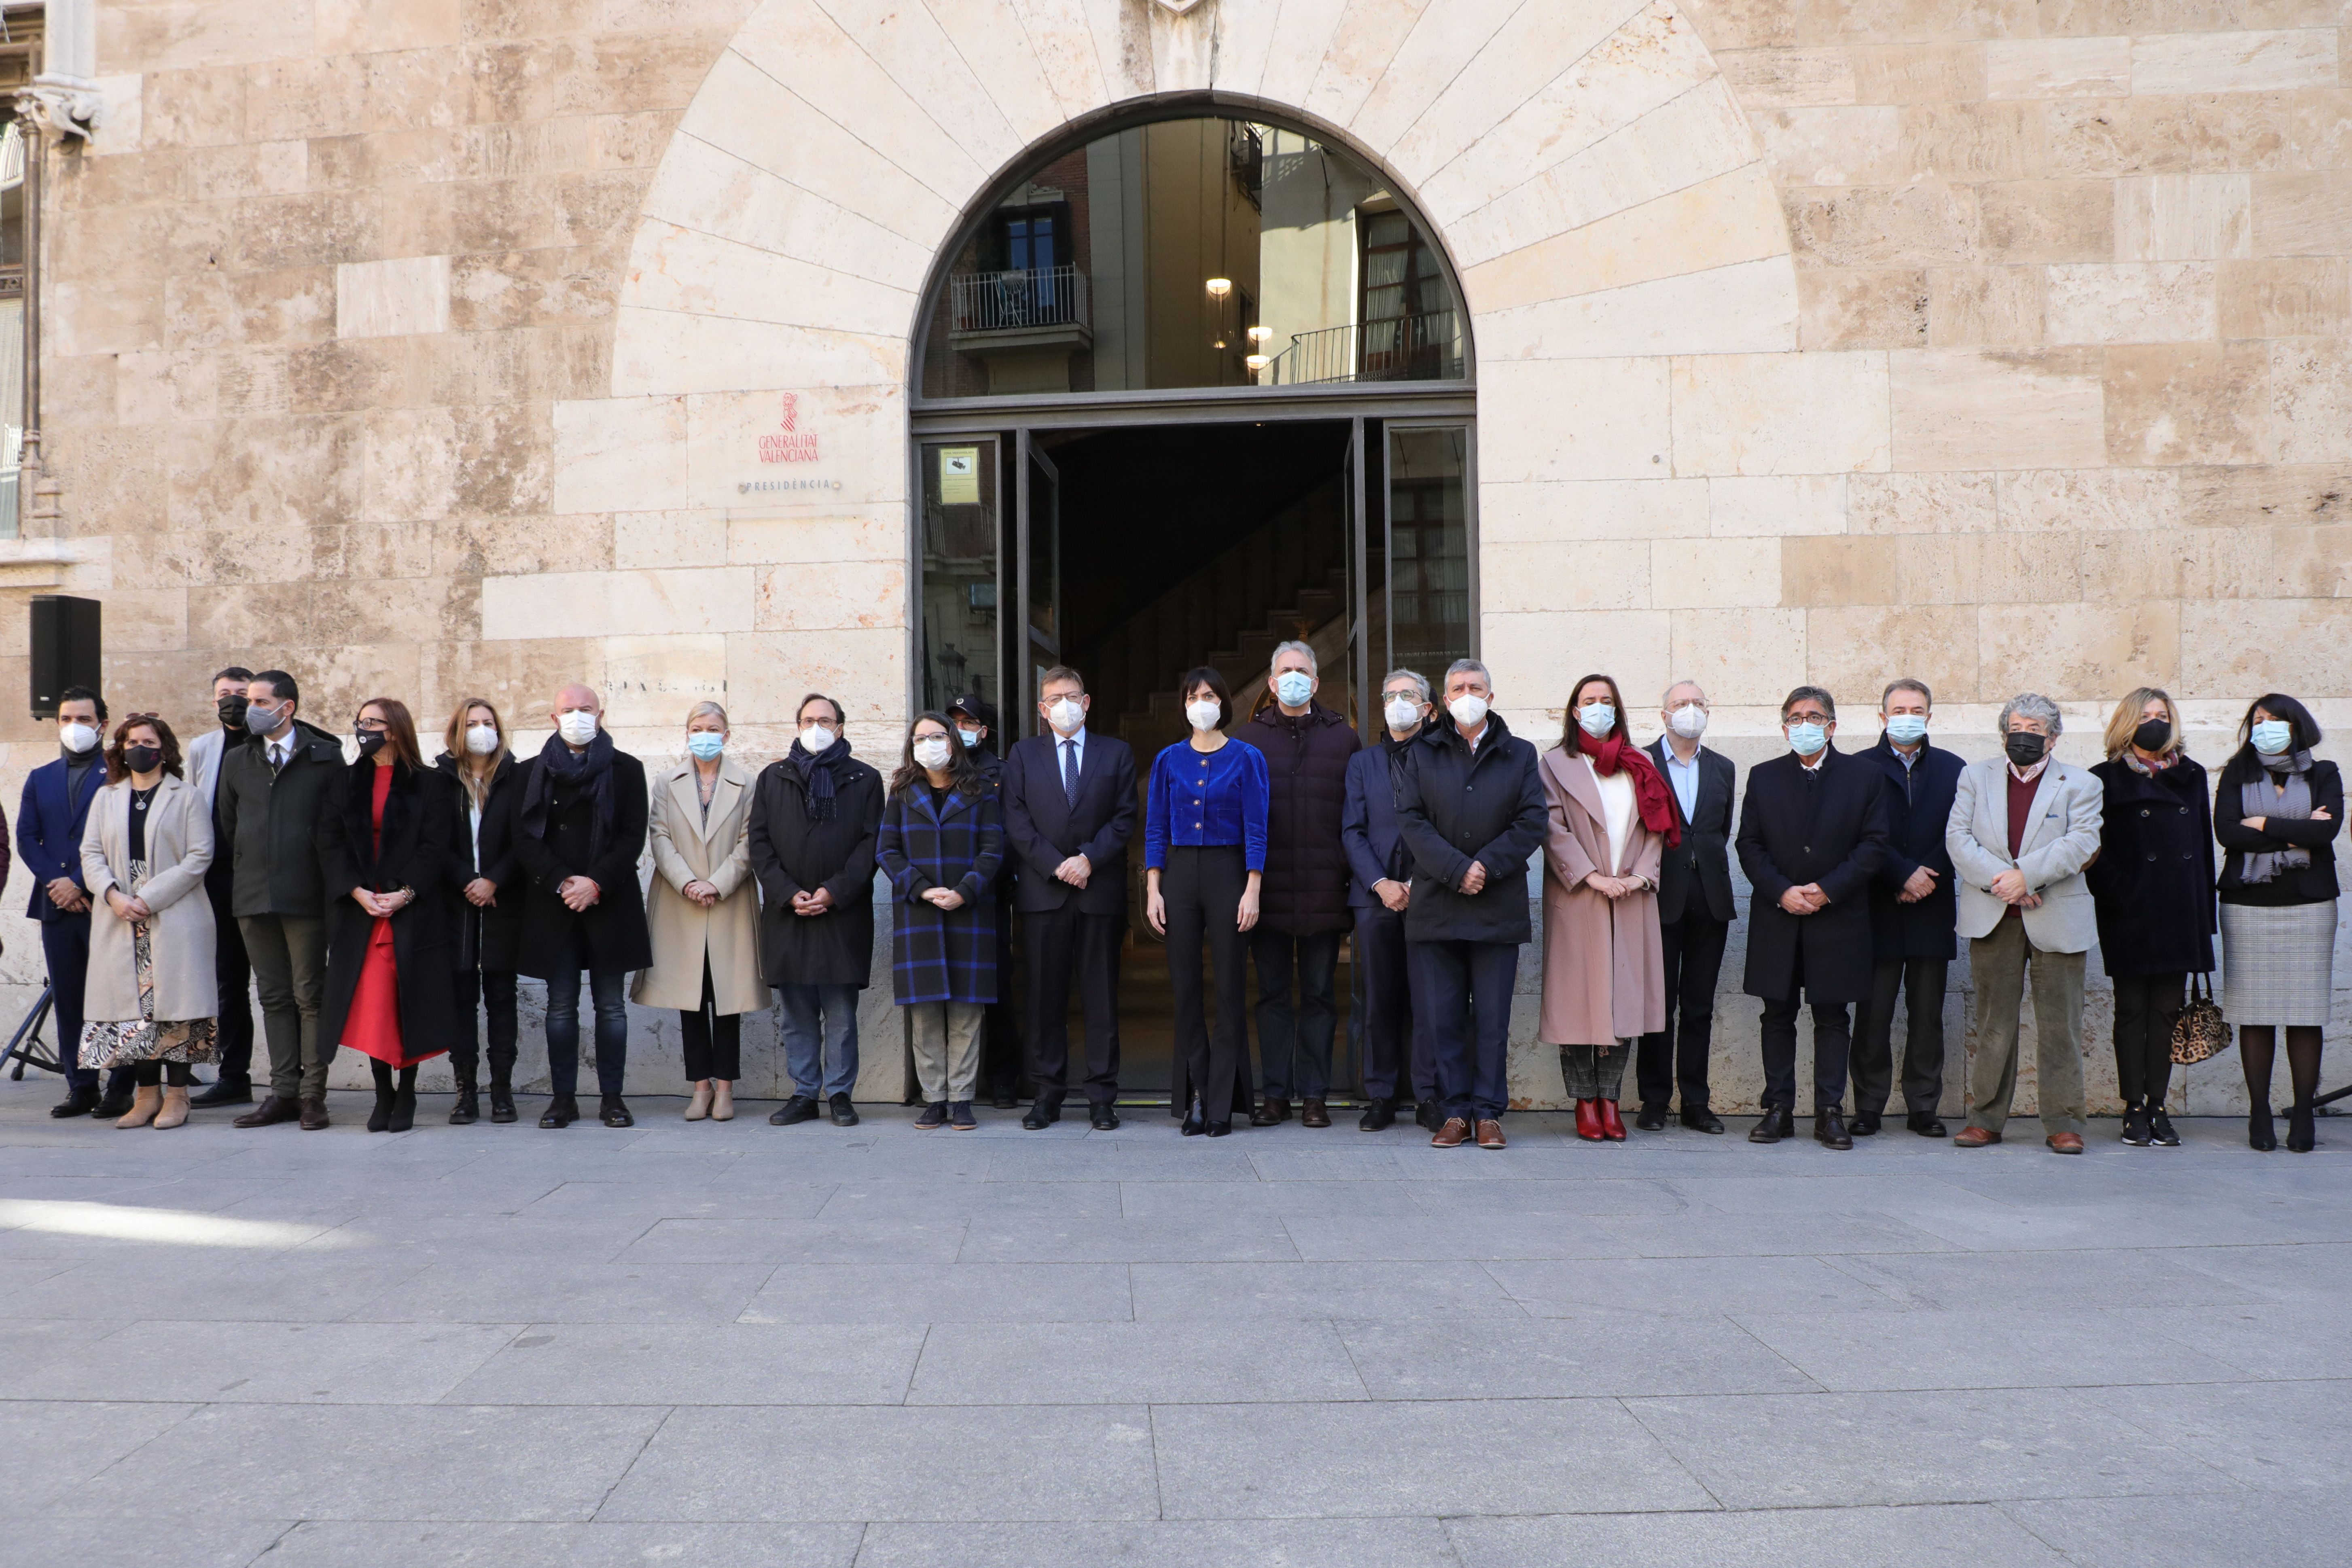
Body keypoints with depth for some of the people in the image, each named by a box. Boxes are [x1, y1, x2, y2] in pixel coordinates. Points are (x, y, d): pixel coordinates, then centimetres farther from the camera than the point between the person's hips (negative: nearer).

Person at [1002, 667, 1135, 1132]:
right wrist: (1055, 865, -9)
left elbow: (1125, 818, 3)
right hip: (1042, 892, 0)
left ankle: (1102, 1096, 7)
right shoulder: (1023, 754, 12)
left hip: (1101, 890, 0)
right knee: (1044, 999, 2)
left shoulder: (1117, 753, 11)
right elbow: (1017, 822, 3)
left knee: (1101, 998, 2)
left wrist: (1089, 859, -10)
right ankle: (1047, 1094, 9)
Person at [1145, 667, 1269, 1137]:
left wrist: (1252, 891, -10)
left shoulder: (1246, 759, 1)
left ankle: (1221, 1103, 6)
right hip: (1179, 873, 2)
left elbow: (1256, 830, -2)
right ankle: (1195, 1096, 11)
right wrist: (1153, 891, -1)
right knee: (1185, 987, 3)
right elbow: (1155, 829, 8)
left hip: (1227, 873, -2)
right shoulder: (1169, 760, 8)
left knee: (1229, 988, 0)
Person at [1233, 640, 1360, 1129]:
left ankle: (1314, 1095, 13)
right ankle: (1275, 1094, 13)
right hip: (1267, 890, 0)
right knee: (1273, 994, 6)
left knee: (1319, 994, 6)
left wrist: (1353, 871, -2)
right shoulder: (1247, 738, 7)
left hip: (1324, 889, 0)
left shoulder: (1342, 736, 7)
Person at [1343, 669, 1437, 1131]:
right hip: (1375, 897, 2)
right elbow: (1352, 832, 8)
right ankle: (1381, 1097, 11)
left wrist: (1420, 884, -9)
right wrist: (1381, 884, -5)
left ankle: (1427, 1097, 5)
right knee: (1379, 1001, 4)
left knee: (1427, 999, -2)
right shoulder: (1362, 762, 16)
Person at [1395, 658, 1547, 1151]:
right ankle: (1455, 1112, 9)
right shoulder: (1422, 754, 10)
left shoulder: (1519, 755, 11)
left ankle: (1489, 1112, 10)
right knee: (1443, 1017, 2)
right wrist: (1456, 870, -13)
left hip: (1497, 907, 0)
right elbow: (1411, 820, -1)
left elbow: (1533, 820, 2)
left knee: (1493, 1018, 2)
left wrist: (1487, 865, -10)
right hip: (1436, 905, 0)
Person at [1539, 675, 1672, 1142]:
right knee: (1579, 995, -4)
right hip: (1577, 899, -3)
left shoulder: (1640, 764, 16)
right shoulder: (1557, 763, 7)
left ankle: (1609, 1098, 8)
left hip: (1633, 899, 3)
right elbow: (1554, 828, -3)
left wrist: (1641, 875, -5)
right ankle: (1585, 1102, 3)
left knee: (1625, 996, 1)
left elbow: (1657, 826, 10)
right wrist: (1591, 877, -12)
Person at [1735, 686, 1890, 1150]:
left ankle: (1830, 1112, 9)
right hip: (1776, 918, 1)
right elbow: (1749, 845, 4)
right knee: (1778, 1016, 5)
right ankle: (1779, 1109, 12)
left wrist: (1827, 890, -12)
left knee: (1832, 1018, 3)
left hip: (1838, 918, -1)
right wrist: (1782, 892, -10)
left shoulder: (1863, 776, 4)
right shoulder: (1763, 777, 9)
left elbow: (1874, 846, -1)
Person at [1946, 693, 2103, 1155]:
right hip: (1992, 919, 1)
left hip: (2058, 918, -1)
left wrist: (2026, 875, -18)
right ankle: (1986, 1116, 13)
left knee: (2060, 1023, 0)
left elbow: (2082, 842, -7)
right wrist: (1999, 881, -13)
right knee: (1993, 1020, 6)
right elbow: (1958, 837, 1)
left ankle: (2063, 1121, 8)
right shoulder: (1975, 776, 12)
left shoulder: (2080, 783, 7)